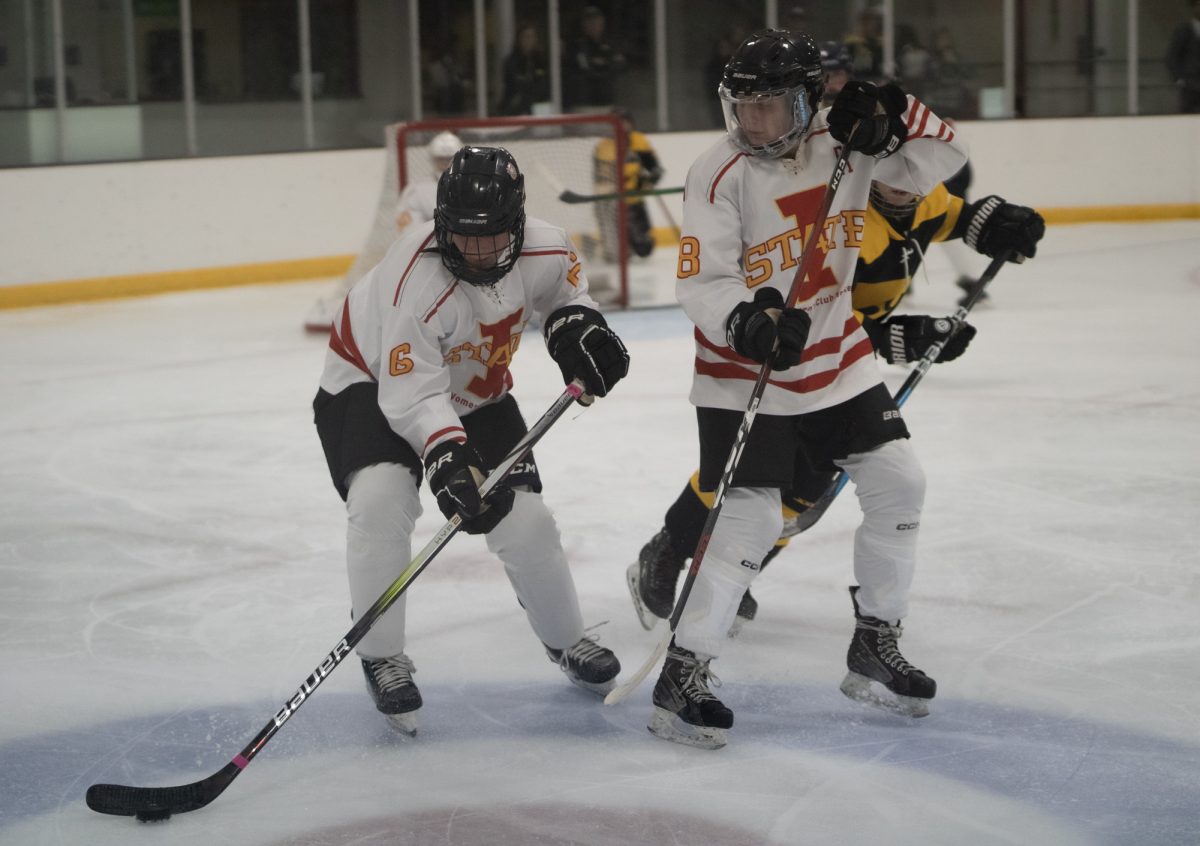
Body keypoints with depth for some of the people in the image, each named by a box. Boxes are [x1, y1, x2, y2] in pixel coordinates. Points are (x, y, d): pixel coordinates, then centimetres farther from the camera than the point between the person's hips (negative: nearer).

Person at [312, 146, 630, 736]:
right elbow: (412, 394, -38)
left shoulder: (543, 249, -19)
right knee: (381, 499, -30)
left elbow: (564, 281, 8)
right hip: (371, 382, -5)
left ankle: (566, 641, 26)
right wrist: (446, 454, -51)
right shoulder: (416, 279, -37)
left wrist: (575, 323, -10)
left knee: (523, 517, -2)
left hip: (475, 394, 5)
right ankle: (381, 659, -10)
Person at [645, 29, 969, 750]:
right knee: (751, 517, -13)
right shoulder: (720, 175, -20)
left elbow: (942, 162, -2)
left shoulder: (847, 141, -7)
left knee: (898, 484, 4)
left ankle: (875, 649, 20)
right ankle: (682, 676, -4)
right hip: (742, 368, -5)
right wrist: (750, 322, -41)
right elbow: (701, 283, -22)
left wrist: (892, 118, -20)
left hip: (835, 357, 6)